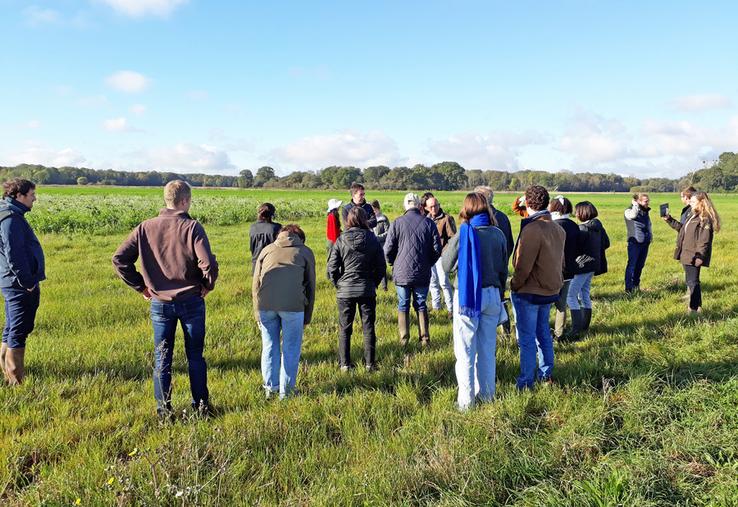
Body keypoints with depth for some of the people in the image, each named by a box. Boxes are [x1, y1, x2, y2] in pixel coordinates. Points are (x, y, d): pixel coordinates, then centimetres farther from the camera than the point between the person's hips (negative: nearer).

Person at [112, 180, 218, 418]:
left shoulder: (145, 228, -3)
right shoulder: (192, 227, -14)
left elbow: (119, 259, -4)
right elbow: (208, 264, -24)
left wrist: (140, 285, 5)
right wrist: (207, 285, -4)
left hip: (159, 302, 2)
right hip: (191, 301, -2)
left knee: (162, 358, 13)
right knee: (195, 356, 13)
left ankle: (164, 410, 19)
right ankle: (201, 405, 23)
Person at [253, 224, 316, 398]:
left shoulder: (267, 250, 23)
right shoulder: (305, 252, 18)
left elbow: (255, 284, 18)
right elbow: (310, 286, 15)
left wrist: (257, 314, 22)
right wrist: (307, 317, 20)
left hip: (266, 304, 2)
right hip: (293, 305, -2)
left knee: (269, 347, 15)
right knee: (291, 349, 10)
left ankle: (270, 388, 23)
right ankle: (285, 390, 15)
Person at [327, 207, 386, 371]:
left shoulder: (341, 240, -8)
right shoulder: (372, 240, -4)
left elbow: (331, 267, -7)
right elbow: (381, 267, 0)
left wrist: (338, 284, 7)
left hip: (345, 290, -1)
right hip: (367, 290, 1)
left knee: (344, 329, 11)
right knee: (368, 328, 11)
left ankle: (344, 364, 14)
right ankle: (370, 363, 16)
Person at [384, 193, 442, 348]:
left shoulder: (397, 223, -8)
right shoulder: (429, 223, -3)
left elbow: (388, 249, -7)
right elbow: (437, 249, 0)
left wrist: (394, 263, 12)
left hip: (402, 273, -1)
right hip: (423, 274, 1)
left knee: (403, 306, 11)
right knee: (421, 305, 14)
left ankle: (404, 339, 11)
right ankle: (425, 339, 15)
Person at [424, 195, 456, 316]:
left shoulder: (446, 218, -8)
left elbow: (452, 237, -9)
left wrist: (444, 251, -16)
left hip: (441, 255, -6)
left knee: (443, 282, -8)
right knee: (433, 282, 14)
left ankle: (451, 308, 0)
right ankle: (436, 306, 26)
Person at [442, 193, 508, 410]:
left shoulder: (463, 234, -12)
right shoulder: (498, 235, -1)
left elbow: (447, 266, -2)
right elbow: (503, 269, 8)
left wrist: (449, 245, 12)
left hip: (467, 296, -4)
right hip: (491, 295, 4)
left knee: (465, 350, 4)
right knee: (487, 349, 15)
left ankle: (466, 400, 9)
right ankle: (487, 395, 26)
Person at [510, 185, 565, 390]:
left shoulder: (532, 229, -22)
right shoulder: (558, 229, 5)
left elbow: (523, 266, -22)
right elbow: (560, 261, 12)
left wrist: (514, 286, -8)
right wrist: (554, 281, 18)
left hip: (529, 292, -8)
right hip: (550, 289, 8)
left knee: (527, 338, 1)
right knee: (543, 333, 20)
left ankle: (526, 382, 8)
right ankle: (546, 375, 30)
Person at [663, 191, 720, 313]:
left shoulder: (705, 219, -16)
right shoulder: (692, 216, 12)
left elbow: (704, 241, -21)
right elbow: (682, 228, 27)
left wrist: (699, 257, -25)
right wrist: (669, 220, 25)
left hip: (693, 257, -10)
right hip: (686, 255, 10)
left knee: (693, 282, -3)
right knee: (690, 281, 17)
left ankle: (694, 308, 5)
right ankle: (696, 306, 29)